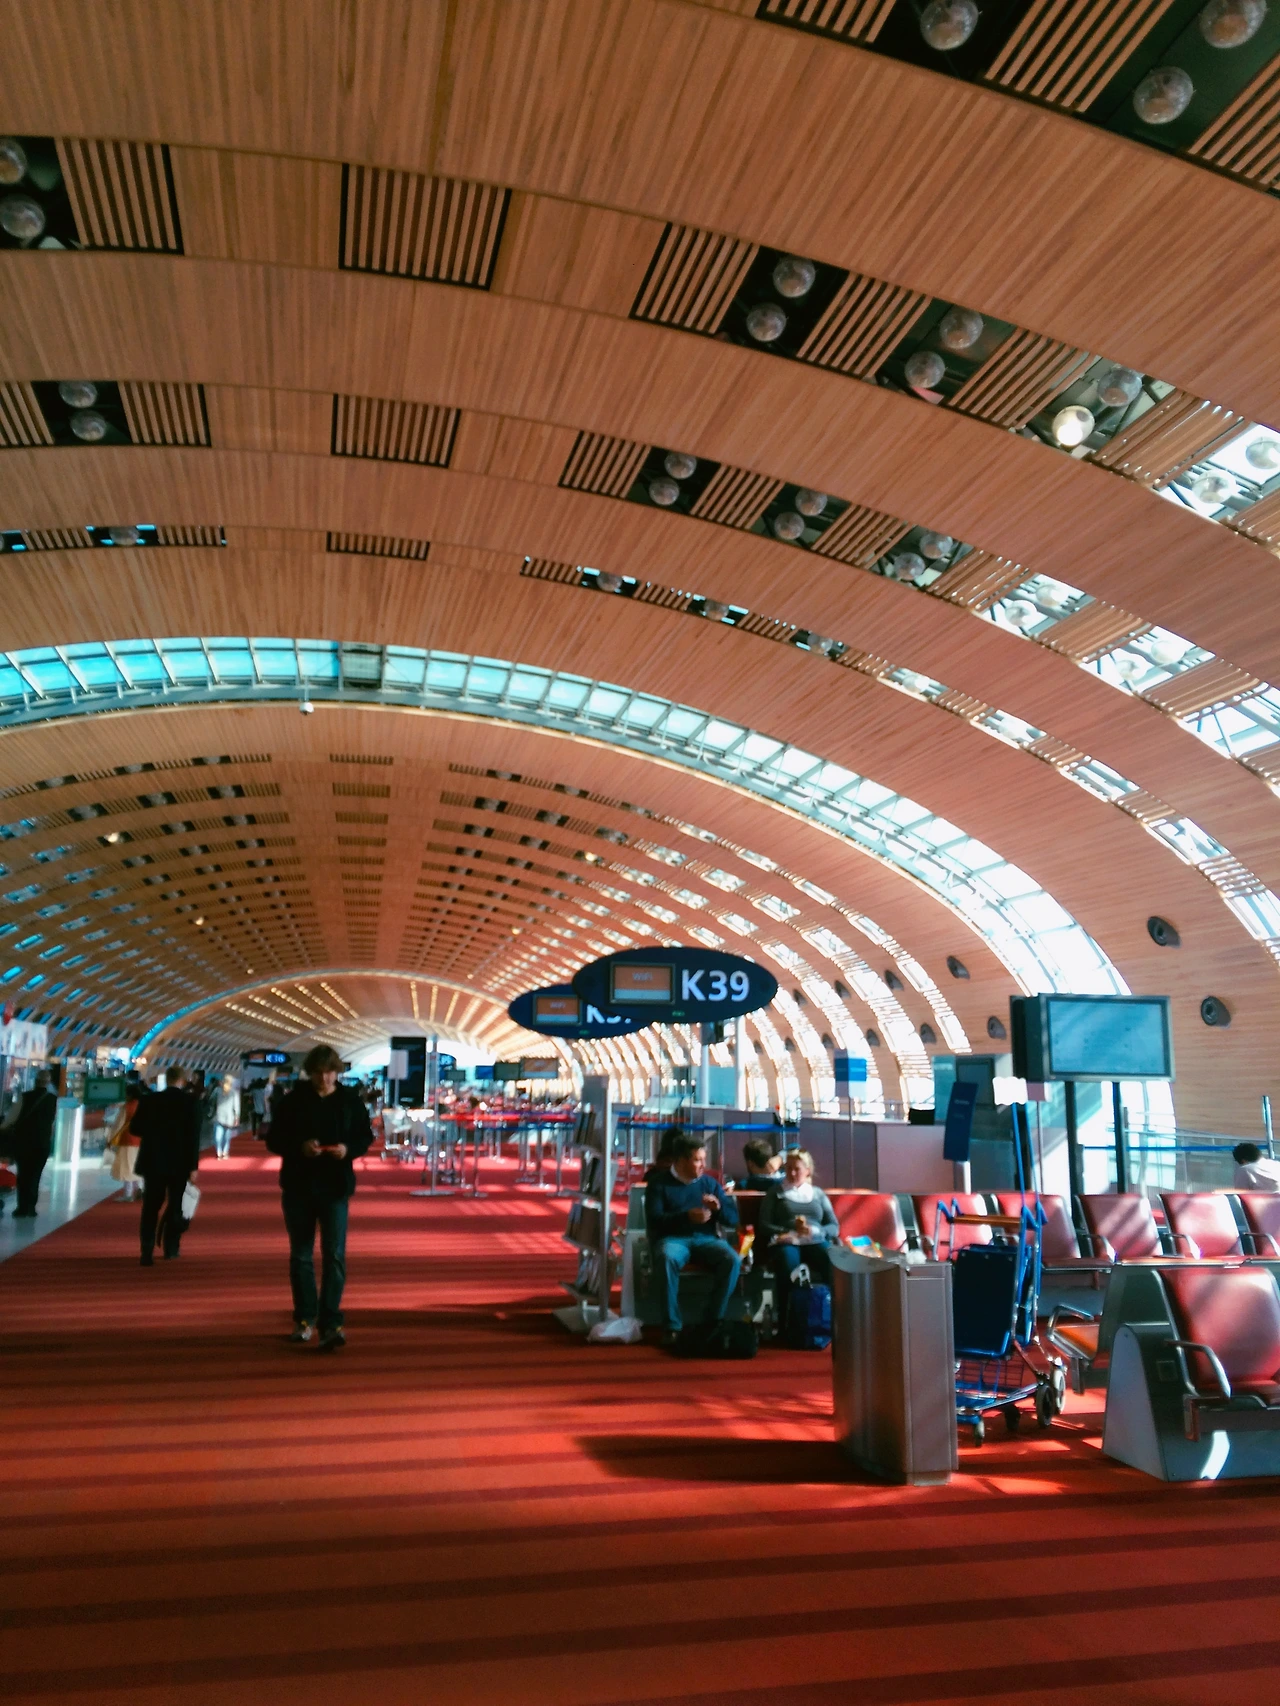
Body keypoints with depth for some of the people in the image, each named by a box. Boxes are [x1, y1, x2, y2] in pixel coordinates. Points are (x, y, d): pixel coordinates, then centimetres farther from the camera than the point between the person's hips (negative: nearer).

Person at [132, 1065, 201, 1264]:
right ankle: (171, 1250, 17)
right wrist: (193, 1166, -7)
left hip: (153, 1161, 1)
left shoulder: (148, 1100, -3)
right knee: (175, 1206, 12)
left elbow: (135, 1129, 0)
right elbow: (194, 1136, -11)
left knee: (151, 1208, 6)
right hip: (179, 1163, -1)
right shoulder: (191, 1102, -8)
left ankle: (147, 1252, -1)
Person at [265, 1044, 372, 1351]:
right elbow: (274, 1139, -1)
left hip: (335, 1186, -1)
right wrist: (300, 1147, -20)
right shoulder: (294, 1100, -3)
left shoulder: (350, 1100, -1)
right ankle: (305, 1319, 26)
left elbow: (365, 1136, 7)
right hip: (298, 1186, 1)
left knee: (334, 1256, -8)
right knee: (301, 1256, 12)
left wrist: (348, 1149, -15)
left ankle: (330, 1324, -6)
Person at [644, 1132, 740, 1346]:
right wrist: (687, 1216, -21)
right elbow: (654, 1220, -8)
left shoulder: (710, 1183, 14)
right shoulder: (659, 1182, 5)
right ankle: (672, 1326, -29)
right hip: (672, 1238, -3)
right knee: (668, 1258, -37)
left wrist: (719, 1207, -11)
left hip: (706, 1238, 3)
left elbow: (734, 1218, 12)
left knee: (732, 1259, -28)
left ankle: (716, 1320, -17)